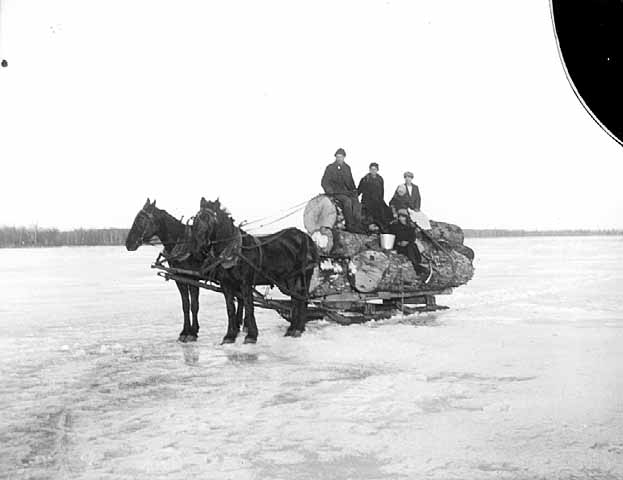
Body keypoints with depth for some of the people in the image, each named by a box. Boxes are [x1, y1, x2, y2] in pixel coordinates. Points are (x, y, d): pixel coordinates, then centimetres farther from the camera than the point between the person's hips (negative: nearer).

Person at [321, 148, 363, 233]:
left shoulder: (347, 168, 18)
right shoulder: (330, 168, 3)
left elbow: (350, 181, 27)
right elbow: (324, 183, 0)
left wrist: (354, 190, 14)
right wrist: (330, 191, -13)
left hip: (345, 191, 5)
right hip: (335, 192, -5)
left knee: (356, 202, -22)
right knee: (347, 201, -32)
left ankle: (357, 225, -26)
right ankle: (350, 225, -30)